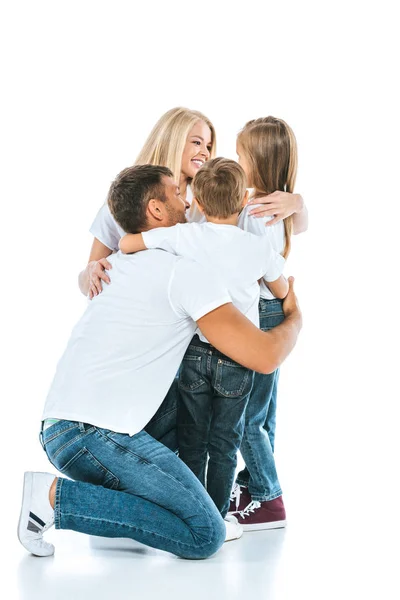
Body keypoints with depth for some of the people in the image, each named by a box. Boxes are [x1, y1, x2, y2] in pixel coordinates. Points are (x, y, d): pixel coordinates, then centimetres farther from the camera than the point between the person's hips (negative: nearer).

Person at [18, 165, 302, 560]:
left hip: (59, 428, 9)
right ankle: (56, 497, -9)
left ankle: (117, 500, 15)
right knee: (205, 537, -9)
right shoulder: (184, 273, -6)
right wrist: (294, 318, 14)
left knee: (178, 396, 29)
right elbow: (264, 356, -9)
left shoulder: (118, 265, 19)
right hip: (96, 434, -9)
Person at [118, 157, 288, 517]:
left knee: (192, 441, 14)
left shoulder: (185, 236, -12)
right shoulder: (260, 247, -9)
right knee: (225, 444, 13)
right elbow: (282, 292, 7)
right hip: (237, 359, 0)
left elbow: (126, 244, -13)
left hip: (195, 354, 0)